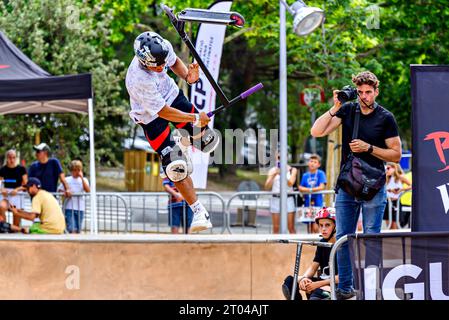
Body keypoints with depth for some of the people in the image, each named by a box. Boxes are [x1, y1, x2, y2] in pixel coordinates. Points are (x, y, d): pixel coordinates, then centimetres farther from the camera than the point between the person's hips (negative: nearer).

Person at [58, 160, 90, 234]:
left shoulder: (84, 180, 8)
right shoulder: (67, 180, 5)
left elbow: (88, 190, -9)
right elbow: (59, 190, 8)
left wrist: (82, 178, -12)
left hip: (80, 208, 2)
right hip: (69, 208, -2)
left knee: (78, 230, 3)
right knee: (72, 229, -14)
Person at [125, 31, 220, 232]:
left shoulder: (163, 48, -25)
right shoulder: (138, 80, -40)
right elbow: (163, 112, -31)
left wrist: (187, 76, -18)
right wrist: (195, 118, -23)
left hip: (171, 95, 5)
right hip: (151, 115, -5)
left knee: (206, 140, 6)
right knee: (175, 167, -12)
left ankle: (183, 143, 42)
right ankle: (199, 212, -3)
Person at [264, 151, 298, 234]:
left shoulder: (292, 170, 7)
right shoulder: (272, 170, 10)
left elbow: (290, 183, -7)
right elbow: (267, 187, 4)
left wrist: (282, 174, -16)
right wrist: (274, 175, -8)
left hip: (289, 198, -2)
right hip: (276, 198, 2)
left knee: (291, 227, -5)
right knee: (276, 227, 0)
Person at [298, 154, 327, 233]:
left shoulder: (320, 174, 0)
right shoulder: (305, 175, 11)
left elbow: (321, 187, -9)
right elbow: (300, 188, 5)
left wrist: (310, 190, -10)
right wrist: (309, 189, -12)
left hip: (317, 203, -4)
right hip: (307, 203, 4)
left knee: (315, 227, -13)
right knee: (309, 226, 8)